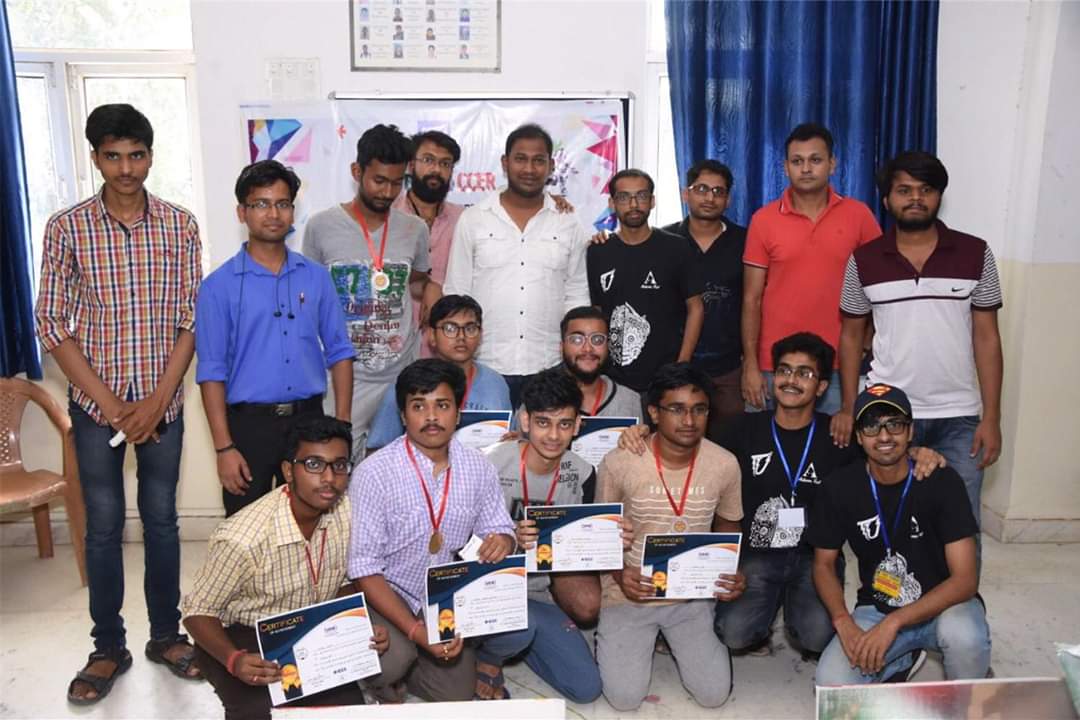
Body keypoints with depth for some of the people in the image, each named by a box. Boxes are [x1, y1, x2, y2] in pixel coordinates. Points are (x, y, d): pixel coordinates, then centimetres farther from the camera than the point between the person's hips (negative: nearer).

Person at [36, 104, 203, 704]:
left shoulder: (181, 225, -2)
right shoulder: (67, 227, -4)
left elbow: (190, 320, -2)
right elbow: (54, 325, -5)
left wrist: (158, 401, -10)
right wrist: (112, 405, -11)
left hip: (163, 402, 1)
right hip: (96, 403, 0)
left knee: (162, 520, 12)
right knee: (104, 526, 9)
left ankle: (166, 634, 28)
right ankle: (108, 648, 25)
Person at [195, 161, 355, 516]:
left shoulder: (316, 277, 4)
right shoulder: (219, 286, -4)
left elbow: (339, 351, 6)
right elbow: (212, 372, -6)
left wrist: (343, 423, -2)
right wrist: (224, 447, -11)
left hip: (308, 418, 2)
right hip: (249, 423, -2)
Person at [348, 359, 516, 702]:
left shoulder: (478, 468, -6)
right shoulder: (374, 474, -19)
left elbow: (499, 529, 5)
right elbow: (364, 570, -18)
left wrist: (501, 541, -21)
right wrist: (417, 631, -26)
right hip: (383, 596, -4)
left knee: (457, 694, -5)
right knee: (392, 661, -30)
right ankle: (382, 677, 7)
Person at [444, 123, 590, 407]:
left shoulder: (569, 225, 5)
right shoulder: (472, 220, 2)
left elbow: (576, 297, 9)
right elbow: (456, 295, 4)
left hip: (549, 370, 1)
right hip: (484, 368, -1)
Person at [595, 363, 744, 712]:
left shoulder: (725, 465, -10)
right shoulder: (619, 463, -17)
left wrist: (733, 573, -10)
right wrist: (619, 574, -20)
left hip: (693, 596, 2)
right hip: (629, 594, -2)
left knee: (714, 694, -2)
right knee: (625, 698, -7)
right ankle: (613, 639, 25)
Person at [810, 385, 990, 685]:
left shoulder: (942, 482, -16)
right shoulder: (840, 488, -10)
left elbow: (965, 579, -19)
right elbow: (824, 564, 0)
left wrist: (894, 622, -29)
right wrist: (843, 622, -19)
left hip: (943, 604, -1)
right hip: (876, 608, 2)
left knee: (965, 635, -36)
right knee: (831, 682, -22)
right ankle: (902, 656, 10)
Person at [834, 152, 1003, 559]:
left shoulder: (976, 254, 0)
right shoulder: (863, 261, -1)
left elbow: (986, 338, 1)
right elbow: (851, 336, 6)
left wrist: (991, 417, -3)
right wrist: (848, 408, -1)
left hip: (958, 417, 0)